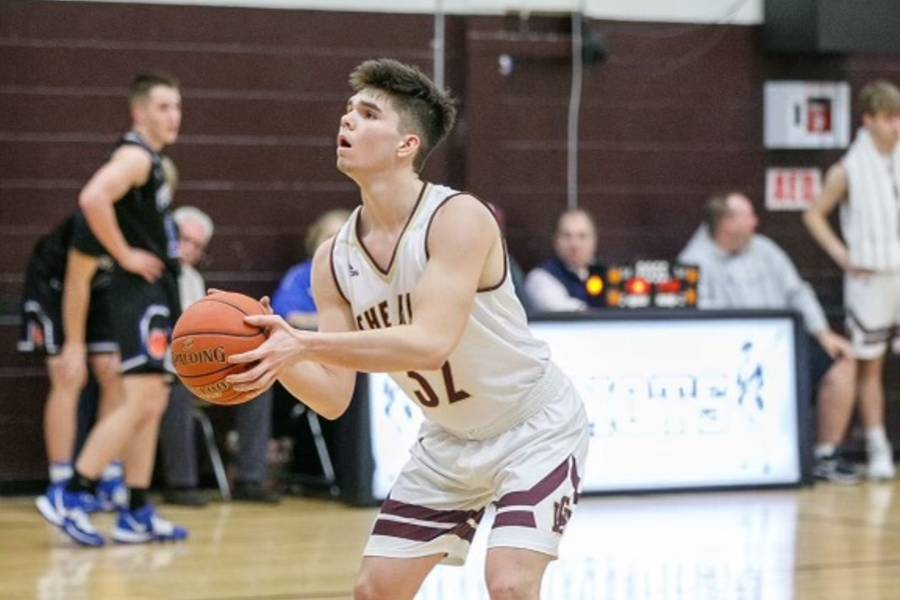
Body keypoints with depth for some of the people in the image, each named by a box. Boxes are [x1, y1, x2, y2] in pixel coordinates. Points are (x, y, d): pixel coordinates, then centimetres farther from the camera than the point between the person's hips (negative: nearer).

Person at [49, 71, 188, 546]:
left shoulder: (152, 159, 17)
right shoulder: (134, 155, -12)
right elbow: (93, 198, -30)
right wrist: (125, 255, -22)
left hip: (159, 293, 10)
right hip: (140, 293, -10)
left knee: (151, 407, 10)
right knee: (139, 404, -13)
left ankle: (137, 516, 13)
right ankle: (72, 497, -10)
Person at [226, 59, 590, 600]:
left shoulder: (459, 217, -25)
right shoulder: (334, 260, -6)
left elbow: (430, 344, -38)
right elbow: (334, 396, -8)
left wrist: (304, 345, -43)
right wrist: (278, 356, -28)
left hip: (534, 427, -7)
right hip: (449, 441, 7)